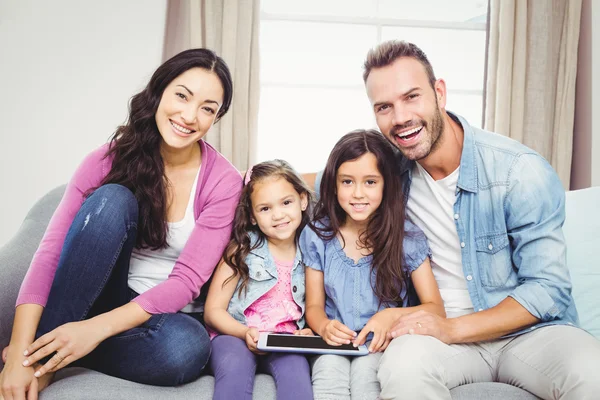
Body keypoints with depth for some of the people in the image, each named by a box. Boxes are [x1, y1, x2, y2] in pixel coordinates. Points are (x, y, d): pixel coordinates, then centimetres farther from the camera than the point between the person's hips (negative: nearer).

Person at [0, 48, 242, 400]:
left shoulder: (223, 182, -12)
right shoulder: (111, 158, -9)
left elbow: (187, 280, -18)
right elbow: (52, 250, -16)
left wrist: (97, 328, -29)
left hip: (161, 314, 0)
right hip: (99, 297, 0)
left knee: (188, 346, -37)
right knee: (112, 199, -26)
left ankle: (46, 359, -13)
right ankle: (39, 350, -20)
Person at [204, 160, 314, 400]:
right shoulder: (242, 250, 0)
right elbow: (213, 311, -1)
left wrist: (307, 332, -7)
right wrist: (246, 333, -19)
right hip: (235, 334, -1)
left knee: (296, 368, -32)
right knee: (235, 366, -34)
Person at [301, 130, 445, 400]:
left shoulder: (408, 238, -4)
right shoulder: (317, 236, 2)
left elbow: (435, 308, -2)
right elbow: (314, 306, 7)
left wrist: (392, 316, -22)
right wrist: (324, 326, -17)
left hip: (382, 346, -1)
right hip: (334, 345, 1)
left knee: (365, 371, -32)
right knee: (329, 369, -31)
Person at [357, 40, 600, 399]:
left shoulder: (521, 171, -12)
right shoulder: (391, 171, -1)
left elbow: (548, 289, -12)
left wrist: (454, 328, -23)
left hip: (528, 328, -1)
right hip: (441, 328, 2)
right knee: (403, 365, -34)